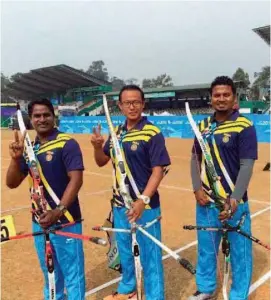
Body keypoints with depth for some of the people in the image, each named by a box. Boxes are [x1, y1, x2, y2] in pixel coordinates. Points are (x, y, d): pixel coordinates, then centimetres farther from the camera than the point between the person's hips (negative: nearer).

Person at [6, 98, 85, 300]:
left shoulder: (67, 144, -11)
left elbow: (76, 180, -19)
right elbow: (12, 184, 6)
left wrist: (58, 211, -27)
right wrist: (16, 158, -11)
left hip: (65, 220, -6)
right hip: (39, 220, 6)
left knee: (72, 271, 4)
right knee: (49, 270, 23)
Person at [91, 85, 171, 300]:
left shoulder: (152, 133, -13)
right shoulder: (116, 133, 6)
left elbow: (158, 170, -18)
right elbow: (102, 162, 13)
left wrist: (143, 200, -28)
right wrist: (97, 146, -8)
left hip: (145, 205, -6)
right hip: (120, 204, 7)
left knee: (150, 254, 5)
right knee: (125, 250, 23)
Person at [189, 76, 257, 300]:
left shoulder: (244, 127, -10)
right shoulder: (203, 126, 7)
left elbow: (247, 165, -14)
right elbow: (195, 159, 9)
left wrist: (234, 200, -22)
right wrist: (197, 189, -4)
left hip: (234, 202, -5)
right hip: (206, 200, 5)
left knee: (240, 252, 7)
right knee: (205, 248, 19)